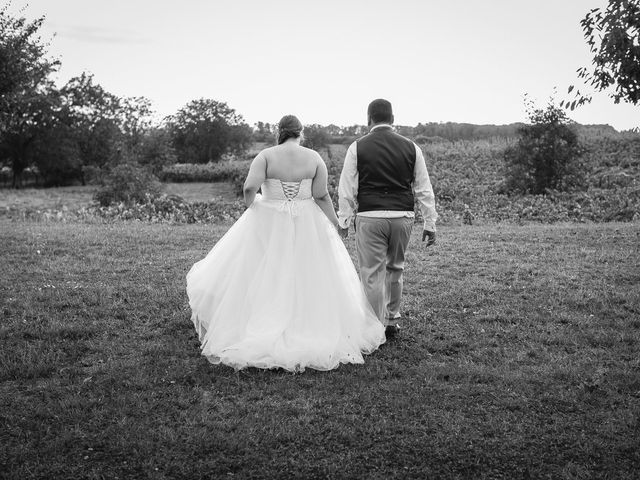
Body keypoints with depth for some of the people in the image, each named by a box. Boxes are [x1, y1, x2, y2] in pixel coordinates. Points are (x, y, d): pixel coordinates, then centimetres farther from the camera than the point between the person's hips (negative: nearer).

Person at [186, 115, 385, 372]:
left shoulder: (266, 155, -7)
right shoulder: (314, 158, -3)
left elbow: (249, 188, -17)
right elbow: (321, 196, -6)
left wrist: (250, 207, 2)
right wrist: (335, 223, 4)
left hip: (268, 226, -1)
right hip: (306, 226, 1)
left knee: (263, 278, 11)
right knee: (309, 280, 10)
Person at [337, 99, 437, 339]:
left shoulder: (357, 147, 0)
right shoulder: (411, 147, 7)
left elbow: (347, 189, 0)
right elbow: (424, 189, 8)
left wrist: (344, 221, 7)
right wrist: (429, 223, 13)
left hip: (370, 217, -3)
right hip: (402, 217, 3)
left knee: (372, 274, 2)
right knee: (395, 268, 20)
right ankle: (392, 320, 29)